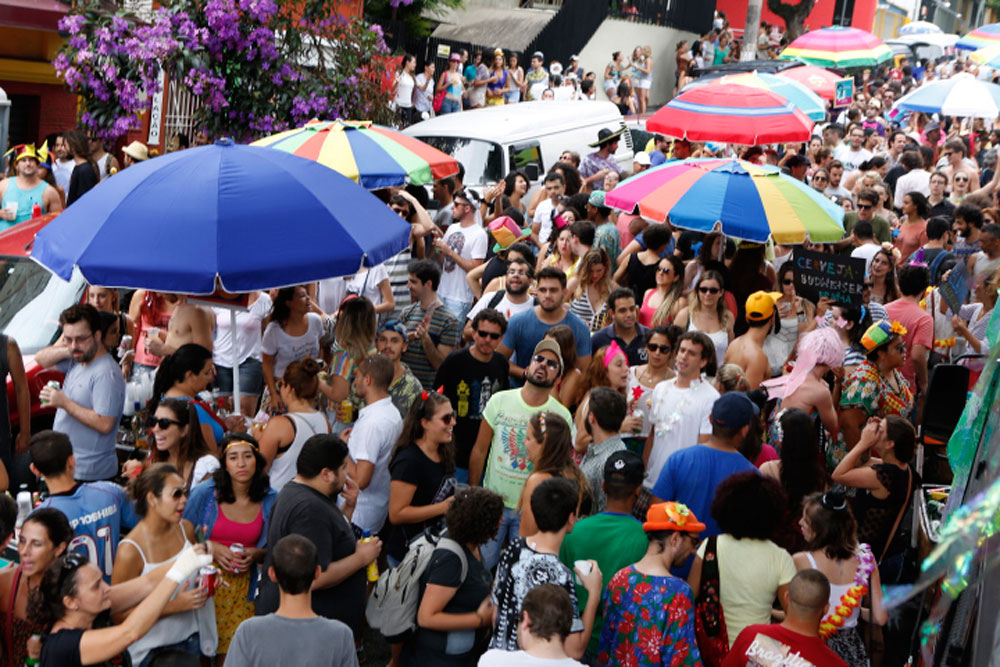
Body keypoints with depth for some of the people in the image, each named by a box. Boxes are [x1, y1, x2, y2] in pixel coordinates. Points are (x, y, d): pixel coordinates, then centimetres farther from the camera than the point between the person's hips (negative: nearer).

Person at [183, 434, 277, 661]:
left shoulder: (271, 500, -1)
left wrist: (256, 554, -9)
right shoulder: (204, 493, -7)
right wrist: (211, 548, -13)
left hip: (244, 587, 2)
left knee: (232, 651, 1)